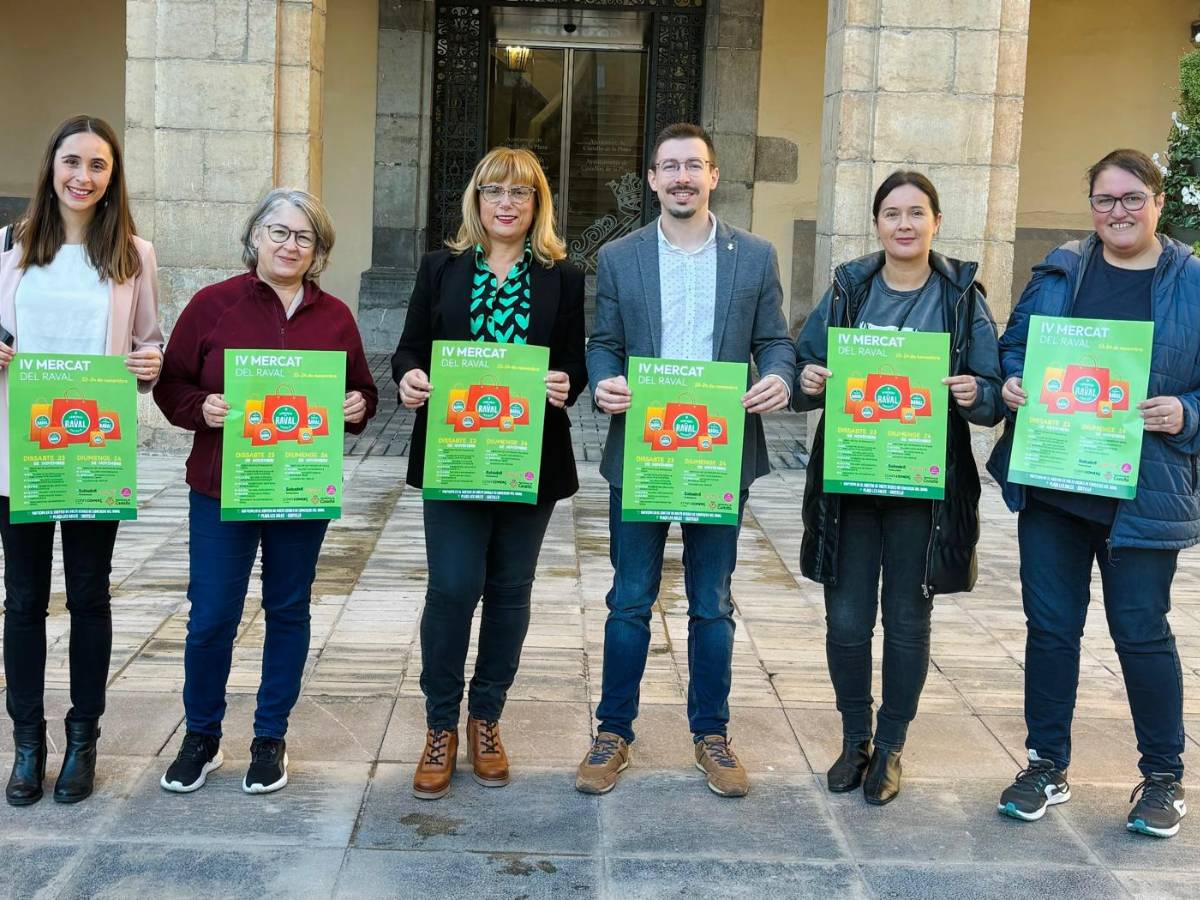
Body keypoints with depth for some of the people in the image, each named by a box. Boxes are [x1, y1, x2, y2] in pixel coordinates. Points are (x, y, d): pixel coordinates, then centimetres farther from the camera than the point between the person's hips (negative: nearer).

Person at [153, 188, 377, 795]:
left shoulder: (335, 317, 4)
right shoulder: (212, 305, -2)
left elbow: (361, 392, 13)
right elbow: (170, 384, 1)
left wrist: (357, 407, -9)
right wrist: (201, 408, -19)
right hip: (220, 490, -2)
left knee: (289, 611, 12)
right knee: (211, 617, 2)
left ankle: (271, 738, 27)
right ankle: (201, 737, 23)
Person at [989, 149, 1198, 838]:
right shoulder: (1060, 271, 7)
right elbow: (1013, 346, 13)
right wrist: (1011, 385, -7)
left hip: (1144, 492, -3)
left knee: (1142, 631, 5)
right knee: (1051, 625, 9)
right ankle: (1048, 764, 24)